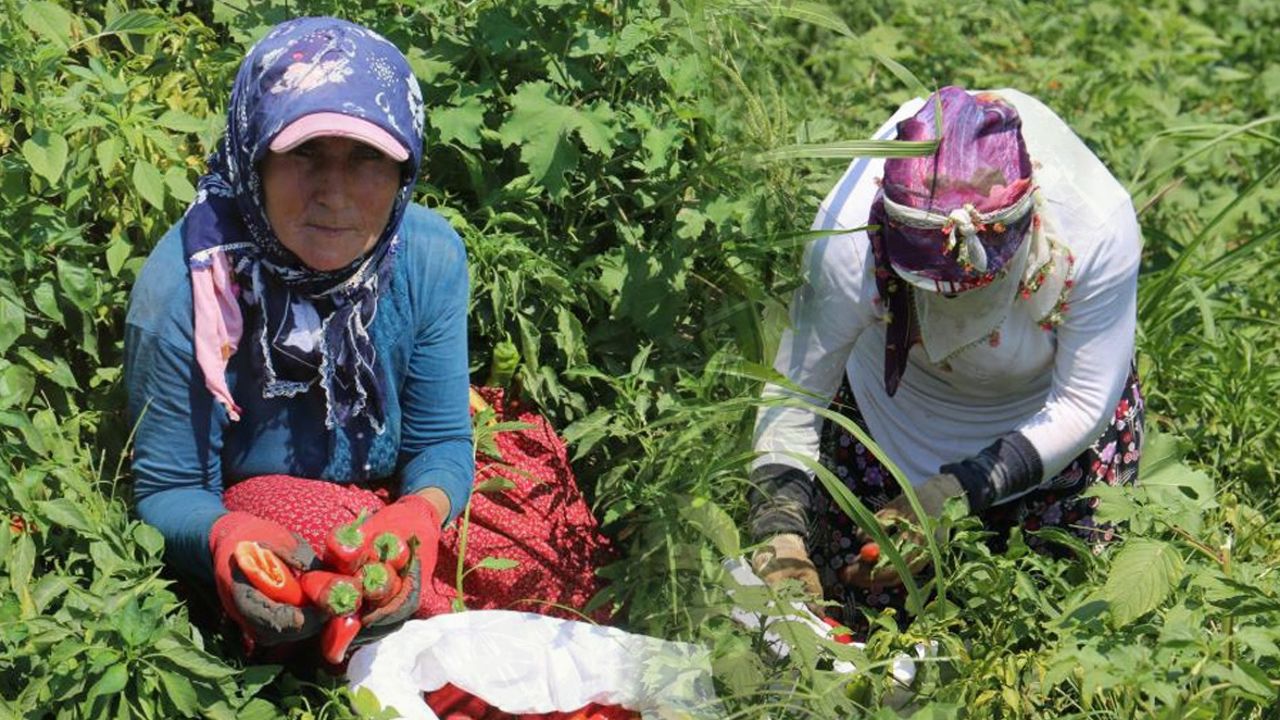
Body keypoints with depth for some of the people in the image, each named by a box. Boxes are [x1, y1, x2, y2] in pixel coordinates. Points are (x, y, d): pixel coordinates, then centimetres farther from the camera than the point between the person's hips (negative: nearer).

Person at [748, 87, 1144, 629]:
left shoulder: (1097, 225, -38)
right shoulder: (852, 235, -38)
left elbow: (1081, 407, -26)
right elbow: (792, 399, -26)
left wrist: (949, 498, -34)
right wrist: (779, 540, -40)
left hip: (1042, 407, 0)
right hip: (893, 405, 0)